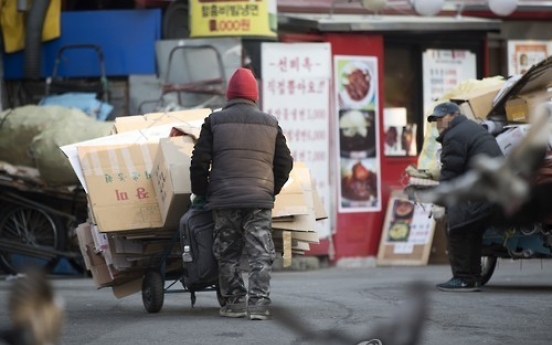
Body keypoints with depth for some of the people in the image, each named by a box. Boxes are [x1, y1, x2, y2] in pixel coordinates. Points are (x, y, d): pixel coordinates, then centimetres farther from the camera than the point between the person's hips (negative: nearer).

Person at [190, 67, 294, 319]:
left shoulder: (215, 121, 4)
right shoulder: (270, 124, 11)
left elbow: (199, 161, 1)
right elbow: (284, 163, 13)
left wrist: (200, 194, 14)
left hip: (224, 199, -1)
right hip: (260, 199, 1)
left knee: (228, 254, 9)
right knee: (260, 254, 0)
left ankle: (235, 302, 9)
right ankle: (259, 303, -8)